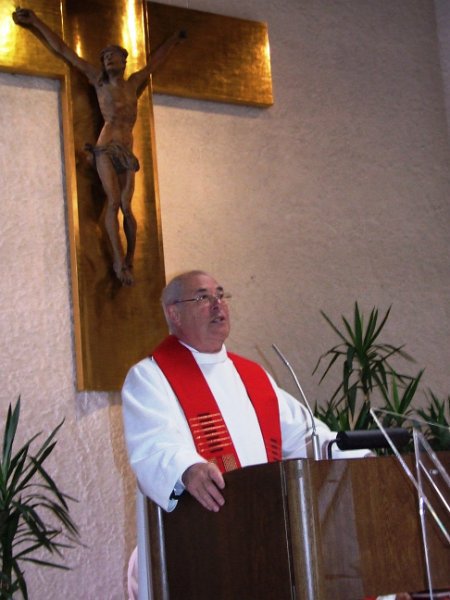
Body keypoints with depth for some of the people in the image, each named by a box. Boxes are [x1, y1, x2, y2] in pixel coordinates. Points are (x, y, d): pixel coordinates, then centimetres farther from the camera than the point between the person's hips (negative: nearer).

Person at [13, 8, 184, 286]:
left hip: (127, 151, 2)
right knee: (114, 203, -15)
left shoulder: (134, 83, 17)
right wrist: (36, 22, 15)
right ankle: (119, 259, -19)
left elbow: (155, 60, 34)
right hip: (106, 149, -2)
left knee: (126, 206, -7)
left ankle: (129, 262, -3)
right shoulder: (99, 80, 10)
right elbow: (62, 49, 13)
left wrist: (175, 39, 47)